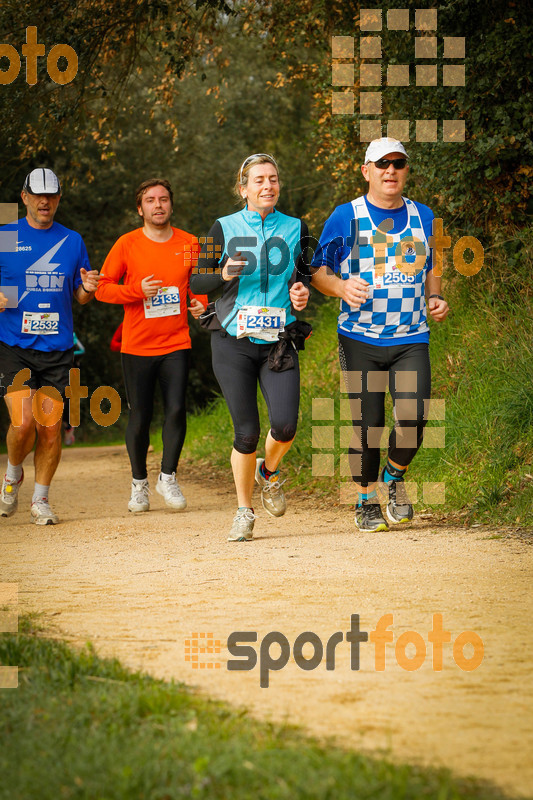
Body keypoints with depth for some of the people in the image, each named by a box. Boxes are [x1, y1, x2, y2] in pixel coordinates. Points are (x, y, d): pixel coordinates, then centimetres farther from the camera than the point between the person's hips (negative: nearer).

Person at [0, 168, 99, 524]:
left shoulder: (72, 241, 10)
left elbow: (80, 296, 16)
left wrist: (88, 289, -7)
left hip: (58, 348, 2)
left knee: (50, 427, -1)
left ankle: (41, 500, 14)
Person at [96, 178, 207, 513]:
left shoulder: (190, 244, 4)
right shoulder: (127, 244, -3)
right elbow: (102, 288, -2)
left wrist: (200, 304, -5)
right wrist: (138, 290, -17)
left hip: (176, 344, 1)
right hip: (137, 345, -1)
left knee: (176, 410, -10)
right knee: (140, 417, 2)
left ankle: (168, 477, 7)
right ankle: (139, 483, 19)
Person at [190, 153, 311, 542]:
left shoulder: (295, 228, 8)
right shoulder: (224, 228, 2)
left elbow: (307, 275, 17)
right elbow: (197, 281, 2)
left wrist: (303, 293, -6)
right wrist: (223, 274, -19)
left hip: (279, 341, 1)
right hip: (234, 341, -1)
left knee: (285, 425, -15)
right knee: (247, 431, -5)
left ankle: (269, 472, 20)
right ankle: (244, 511, 15)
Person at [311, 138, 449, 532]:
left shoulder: (423, 216, 11)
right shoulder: (345, 217, 0)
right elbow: (318, 271, 3)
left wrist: (436, 298, 2)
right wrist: (342, 287, -19)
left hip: (412, 339, 2)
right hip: (361, 339, -2)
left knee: (413, 419, -11)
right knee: (366, 422, -1)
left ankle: (396, 477, 19)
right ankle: (366, 499, 16)